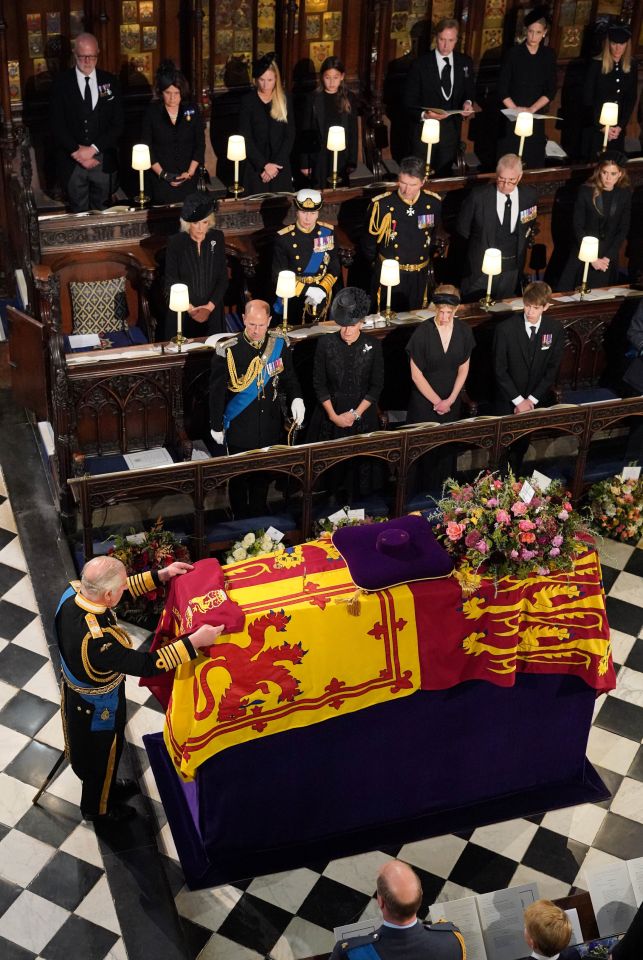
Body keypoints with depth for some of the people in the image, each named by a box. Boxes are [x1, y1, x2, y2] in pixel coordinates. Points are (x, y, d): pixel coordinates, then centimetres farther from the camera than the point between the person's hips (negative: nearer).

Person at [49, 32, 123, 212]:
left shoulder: (110, 81, 4)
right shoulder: (61, 83, 0)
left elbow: (118, 123, 0)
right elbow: (56, 125, -4)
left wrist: (93, 149, -10)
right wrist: (77, 152, -13)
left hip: (104, 161, 1)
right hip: (72, 162, -1)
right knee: (78, 213, 6)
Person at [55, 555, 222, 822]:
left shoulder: (73, 592, -23)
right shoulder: (97, 640, -46)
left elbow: (122, 589, -5)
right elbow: (146, 665, -38)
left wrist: (160, 575, -8)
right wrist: (195, 641, -37)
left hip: (74, 688, 7)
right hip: (97, 706, -7)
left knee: (85, 744, 33)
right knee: (102, 752, 23)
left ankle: (106, 787, 61)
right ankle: (97, 807, 51)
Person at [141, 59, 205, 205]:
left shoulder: (192, 109, 2)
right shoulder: (152, 111, -2)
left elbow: (200, 144, 3)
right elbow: (146, 148, -2)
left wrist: (190, 172, -7)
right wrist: (162, 174, -10)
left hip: (189, 178, 1)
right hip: (161, 181, -1)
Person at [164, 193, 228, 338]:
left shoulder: (217, 238, -2)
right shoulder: (175, 242, -9)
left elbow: (223, 278, 0)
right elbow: (171, 282, -6)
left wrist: (210, 306, -11)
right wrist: (190, 309, -14)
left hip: (212, 311, 2)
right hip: (183, 314, -2)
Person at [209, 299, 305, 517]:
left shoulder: (278, 344, -7)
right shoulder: (228, 353, -18)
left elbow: (289, 377, 7)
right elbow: (217, 392, -9)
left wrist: (296, 398, -13)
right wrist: (216, 426, -3)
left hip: (270, 427, 3)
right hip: (240, 430, -3)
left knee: (264, 477, 20)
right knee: (240, 477, 14)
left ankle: (260, 517, 41)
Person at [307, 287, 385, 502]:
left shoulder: (373, 345, -6)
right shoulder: (326, 343, -7)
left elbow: (377, 386, -3)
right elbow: (319, 383, -3)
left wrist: (355, 414, -10)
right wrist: (333, 415, -9)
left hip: (362, 414, 0)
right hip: (331, 413, 0)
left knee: (359, 464, 6)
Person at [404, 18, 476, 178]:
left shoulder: (465, 62, 2)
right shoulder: (420, 64, -8)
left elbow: (469, 90, 15)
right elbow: (409, 100, -8)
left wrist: (468, 102, -9)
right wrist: (423, 115, -27)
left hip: (451, 129, 3)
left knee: (445, 176, 13)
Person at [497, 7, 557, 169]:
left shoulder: (548, 55, 4)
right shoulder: (515, 52, -3)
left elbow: (551, 90, 2)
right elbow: (502, 88, -4)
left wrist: (531, 109, -9)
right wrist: (515, 109, -12)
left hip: (536, 117, 2)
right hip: (512, 116, -2)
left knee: (533, 162, 3)